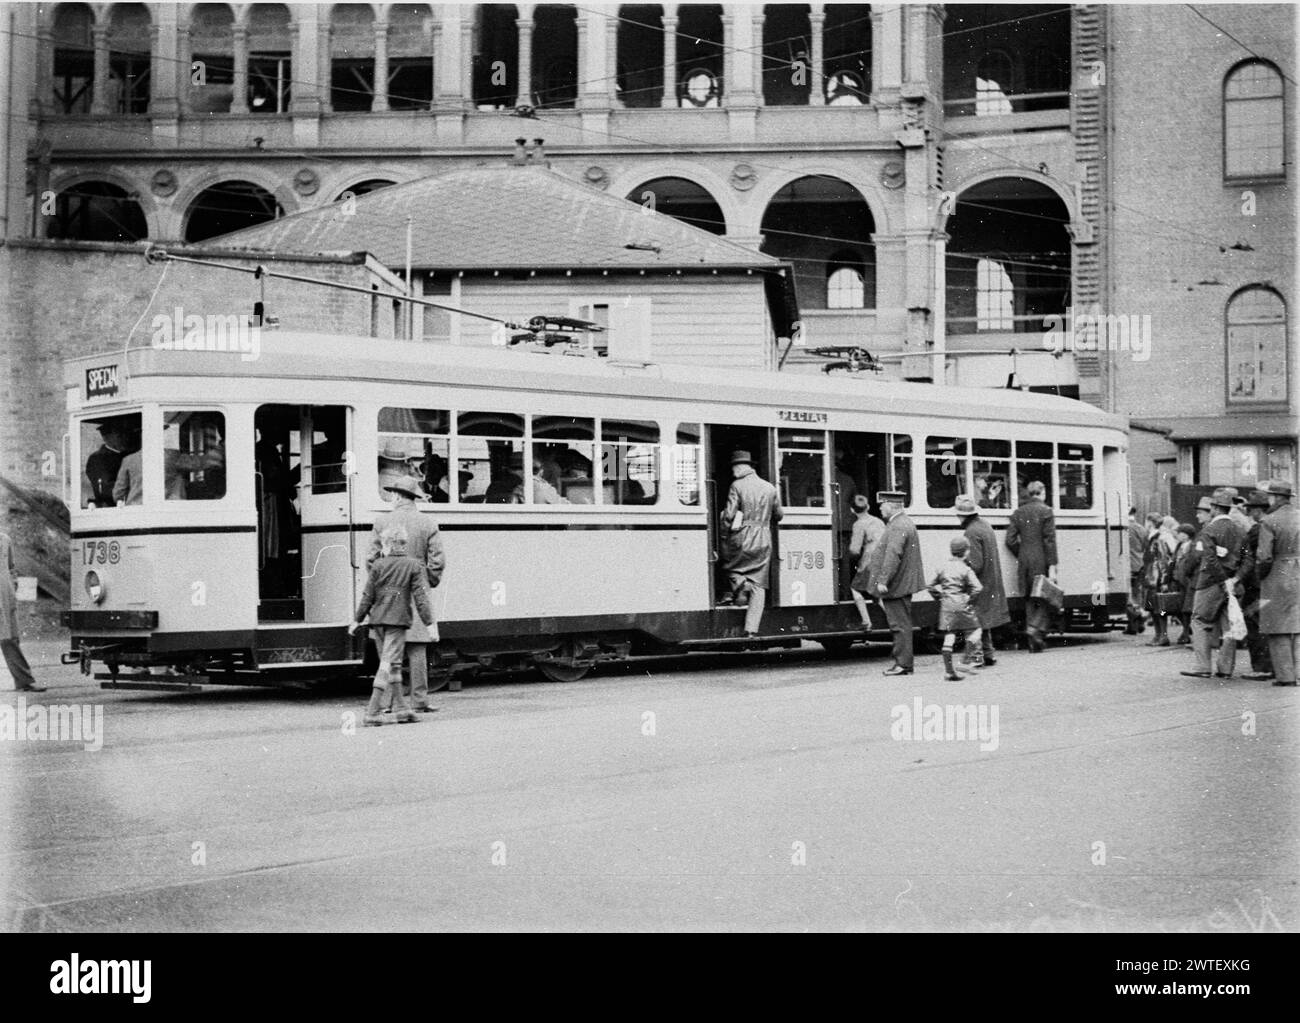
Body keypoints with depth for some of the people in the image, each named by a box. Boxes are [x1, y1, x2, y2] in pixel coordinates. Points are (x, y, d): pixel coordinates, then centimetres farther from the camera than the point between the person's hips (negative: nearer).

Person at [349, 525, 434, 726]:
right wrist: (428, 622, -1)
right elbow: (420, 596, -4)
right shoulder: (413, 566, -2)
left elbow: (368, 596, 3)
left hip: (378, 619, 3)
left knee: (394, 665, 13)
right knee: (388, 664, -4)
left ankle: (402, 708, 16)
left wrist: (358, 620, 11)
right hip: (398, 619, -3)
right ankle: (373, 712, -11)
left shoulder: (378, 565, 2)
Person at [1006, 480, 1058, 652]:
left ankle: (1033, 644, 10)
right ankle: (1036, 629, -20)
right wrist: (1052, 566, -12)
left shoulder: (1018, 513, 9)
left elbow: (1010, 541, 5)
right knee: (1044, 598, 3)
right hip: (1041, 561, -5)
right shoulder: (1045, 511, -5)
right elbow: (1049, 540, -10)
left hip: (1024, 562, 5)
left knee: (1030, 600, 10)